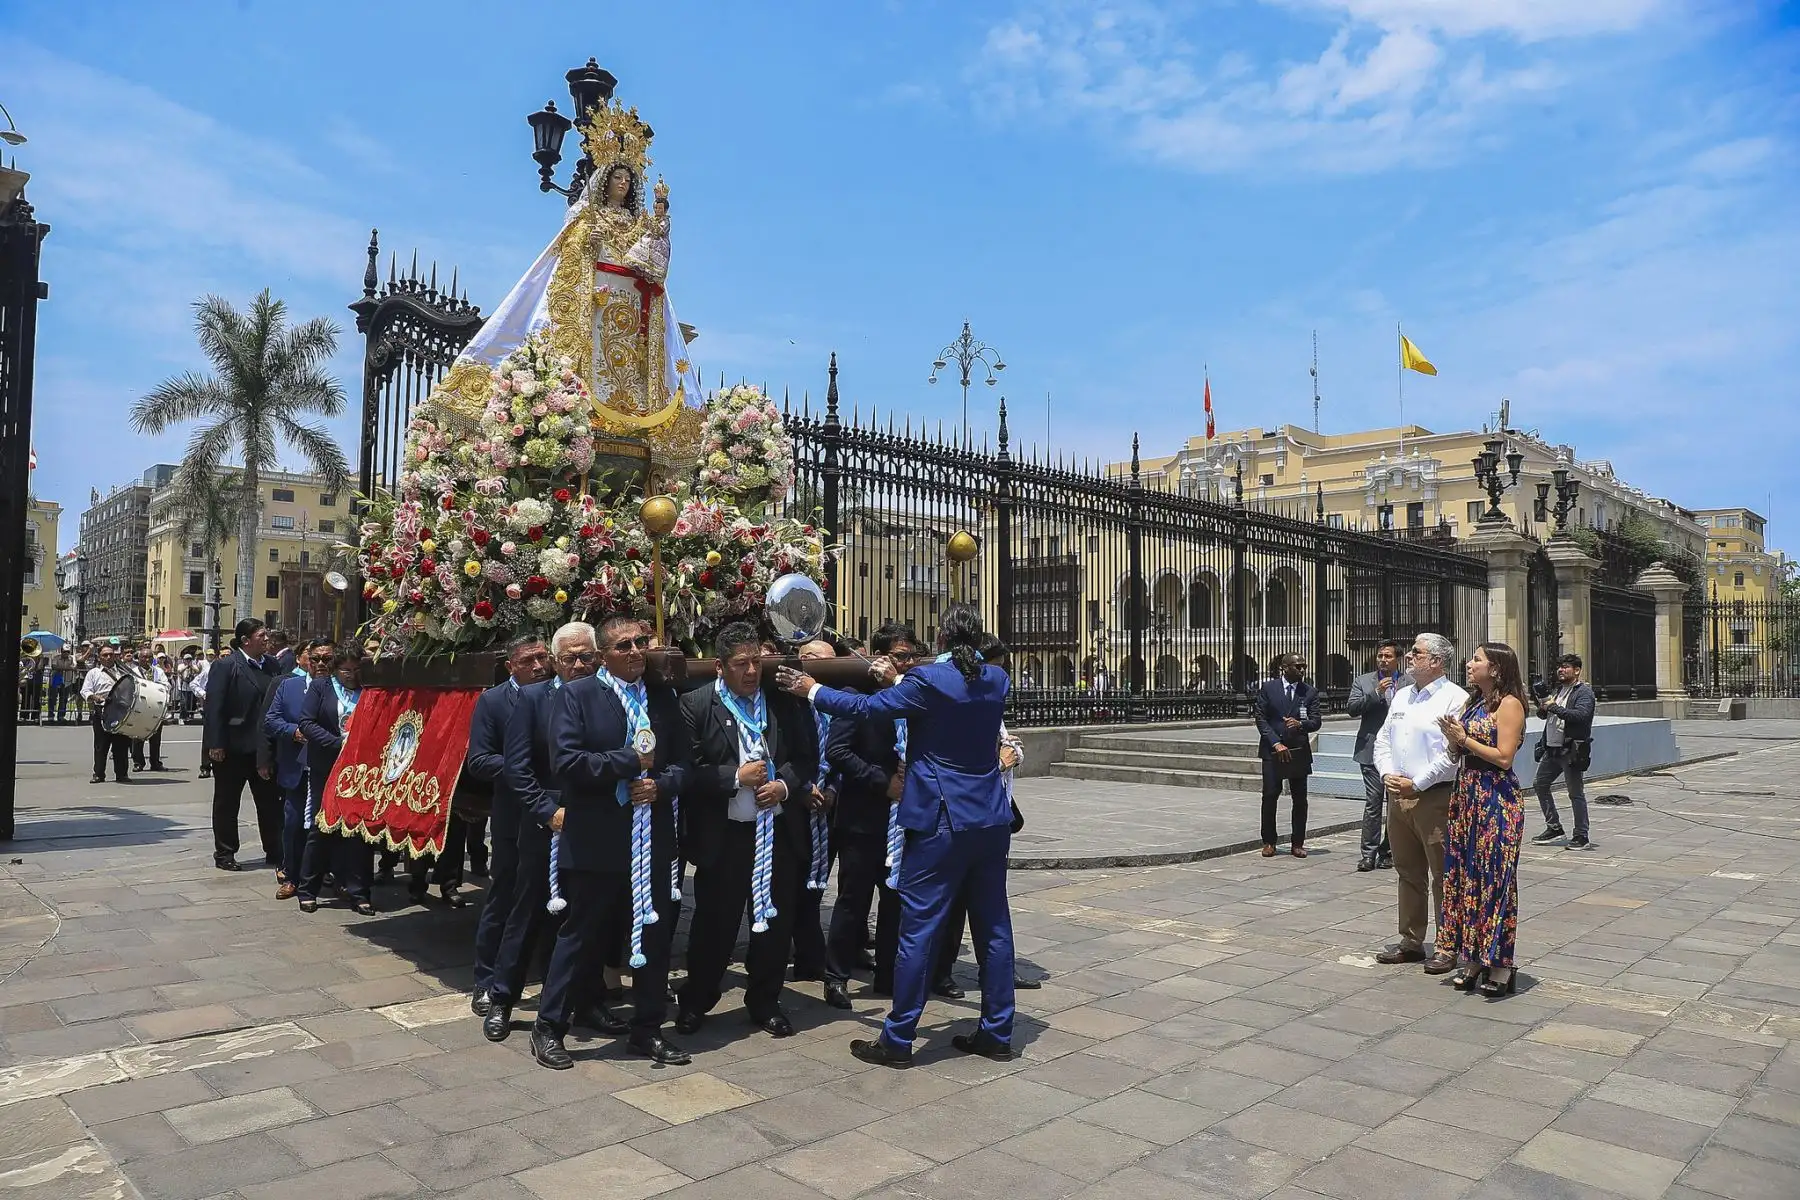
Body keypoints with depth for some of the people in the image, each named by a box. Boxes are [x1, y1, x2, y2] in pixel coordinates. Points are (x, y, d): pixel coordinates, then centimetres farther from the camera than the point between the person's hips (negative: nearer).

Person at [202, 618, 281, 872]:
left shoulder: (270, 667, 7)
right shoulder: (226, 666, -9)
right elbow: (214, 706, -13)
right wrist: (215, 745, -18)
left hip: (262, 747, 5)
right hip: (232, 748, -5)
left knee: (270, 801, 9)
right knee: (226, 803, 9)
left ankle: (274, 851, 18)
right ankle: (224, 854, 20)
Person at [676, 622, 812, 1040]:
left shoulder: (781, 701, 4)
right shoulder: (696, 705, -6)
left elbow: (805, 755, 9)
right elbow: (689, 770, -12)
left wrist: (785, 785, -7)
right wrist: (736, 777, -16)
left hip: (775, 830, 3)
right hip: (722, 835, -3)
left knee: (776, 921, 11)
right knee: (714, 923, 8)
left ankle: (765, 1002, 29)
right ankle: (696, 1002, 30)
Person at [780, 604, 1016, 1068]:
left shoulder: (929, 679, -14)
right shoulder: (996, 680, 5)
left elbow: (866, 707, -9)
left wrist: (810, 689, 4)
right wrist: (898, 680, 25)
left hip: (941, 821, -6)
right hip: (991, 820, 7)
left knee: (918, 930, 1)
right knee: (993, 926, 13)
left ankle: (898, 1039, 9)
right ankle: (997, 1033, 21)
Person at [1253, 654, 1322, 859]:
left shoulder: (1310, 692, 6)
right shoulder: (1267, 688, 1)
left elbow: (1316, 721, 0)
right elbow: (1260, 718, -1)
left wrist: (1300, 724, -22)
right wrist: (1275, 743, -11)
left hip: (1299, 751, 2)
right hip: (1272, 750, -2)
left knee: (1300, 799, 4)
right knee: (1269, 796, -1)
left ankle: (1297, 843, 14)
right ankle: (1268, 842, 10)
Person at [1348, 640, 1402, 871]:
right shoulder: (1362, 681, 7)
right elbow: (1352, 709, -5)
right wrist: (1376, 692, -15)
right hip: (1372, 751, -1)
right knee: (1373, 802, -4)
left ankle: (1388, 852, 17)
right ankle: (1369, 853, -1)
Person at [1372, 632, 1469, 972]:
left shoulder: (1454, 698, -9)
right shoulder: (1401, 696, 15)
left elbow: (1453, 753, -17)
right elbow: (1383, 740, 16)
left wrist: (1416, 784, -16)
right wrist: (1388, 774, -1)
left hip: (1434, 796, -7)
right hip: (1398, 794, 7)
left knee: (1443, 874, 0)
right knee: (1407, 871, 14)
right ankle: (1410, 941, 24)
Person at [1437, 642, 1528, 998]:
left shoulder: (1508, 703, -9)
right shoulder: (1472, 702, 15)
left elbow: (1504, 757, -16)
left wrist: (1465, 739, -12)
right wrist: (1452, 738, -4)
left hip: (1496, 799, -8)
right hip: (1466, 794, 8)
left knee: (1494, 876, -2)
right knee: (1465, 874, 10)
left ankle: (1500, 966, 7)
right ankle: (1473, 959, 19)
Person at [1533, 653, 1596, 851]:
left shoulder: (1584, 692, -8)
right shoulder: (1558, 690, 17)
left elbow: (1581, 715, -24)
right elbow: (1543, 714, 21)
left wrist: (1554, 707, -22)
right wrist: (1542, 707, -1)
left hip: (1571, 750, -9)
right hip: (1552, 749, 9)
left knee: (1576, 793, -3)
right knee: (1540, 784, 12)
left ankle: (1581, 836, 6)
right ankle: (1554, 828, 22)